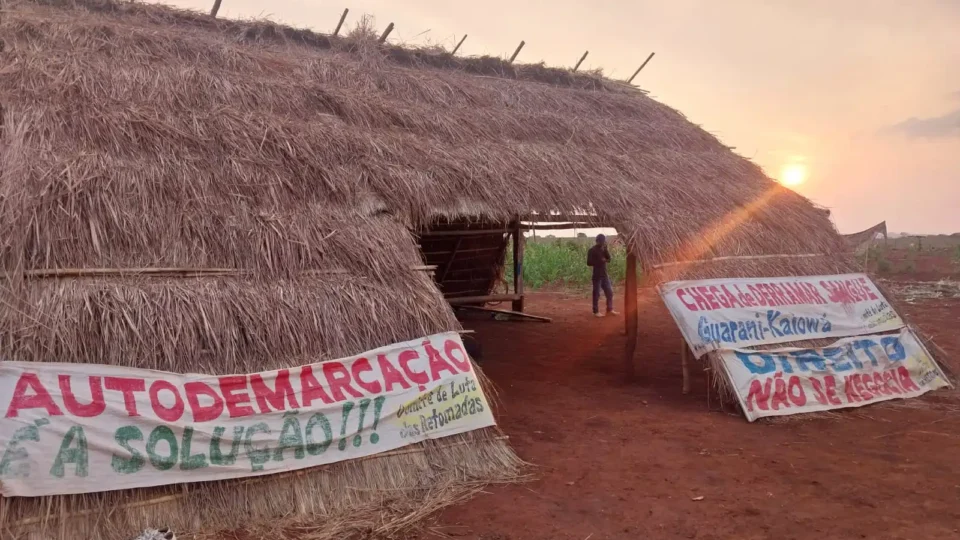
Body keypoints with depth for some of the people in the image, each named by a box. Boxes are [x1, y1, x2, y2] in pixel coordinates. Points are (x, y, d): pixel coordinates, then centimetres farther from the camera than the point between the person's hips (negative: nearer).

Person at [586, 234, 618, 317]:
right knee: (596, 294, -2)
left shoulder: (603, 249, 11)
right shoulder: (592, 250, -8)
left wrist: (605, 249, -6)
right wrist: (599, 261, -18)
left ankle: (610, 310, 15)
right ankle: (596, 312, 4)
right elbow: (589, 263, -14)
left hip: (605, 275, 7)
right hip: (597, 275, -7)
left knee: (609, 292, 7)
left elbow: (609, 259, 3)